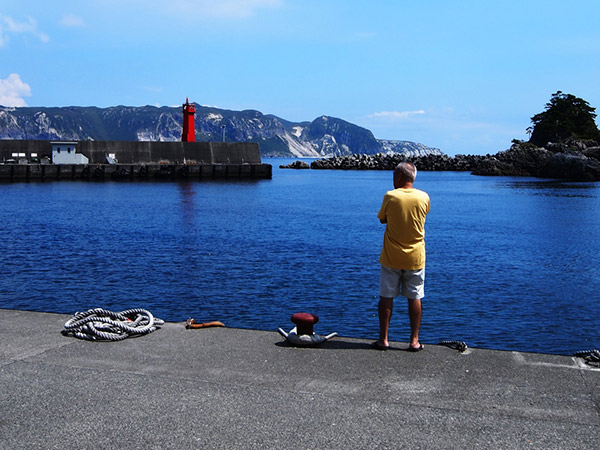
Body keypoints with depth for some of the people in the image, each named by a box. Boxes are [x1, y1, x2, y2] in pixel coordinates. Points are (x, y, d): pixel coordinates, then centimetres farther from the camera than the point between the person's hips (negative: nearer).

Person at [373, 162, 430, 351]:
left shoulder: (390, 196, -11)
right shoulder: (424, 197, -5)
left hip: (391, 257, -2)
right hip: (415, 258, 2)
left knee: (386, 297, 8)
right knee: (414, 298, 9)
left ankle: (383, 339, 13)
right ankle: (414, 341, 13)